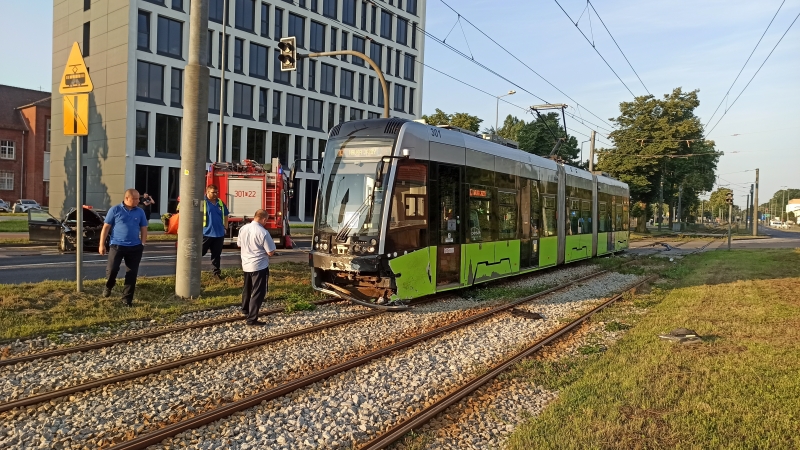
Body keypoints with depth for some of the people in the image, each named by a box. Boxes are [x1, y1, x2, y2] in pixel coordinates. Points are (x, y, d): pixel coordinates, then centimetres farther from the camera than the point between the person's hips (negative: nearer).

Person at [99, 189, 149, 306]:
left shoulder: (140, 212, 6)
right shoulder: (115, 210, -2)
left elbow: (144, 229, 11)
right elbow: (106, 227, 0)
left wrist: (143, 244, 1)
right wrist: (102, 244, -3)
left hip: (135, 247, 2)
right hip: (117, 245, -2)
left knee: (132, 274, 3)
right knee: (112, 270, -6)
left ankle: (127, 298, 14)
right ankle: (108, 286, 28)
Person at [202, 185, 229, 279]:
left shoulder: (220, 203, 11)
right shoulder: (202, 202, -7)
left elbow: (225, 215, 22)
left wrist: (225, 227, 17)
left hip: (219, 234, 5)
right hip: (205, 233, -5)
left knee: (216, 254, 11)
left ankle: (217, 272, 19)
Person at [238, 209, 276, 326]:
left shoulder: (243, 229, -1)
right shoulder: (263, 233, -21)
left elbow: (239, 244, 15)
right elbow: (271, 252, -17)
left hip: (246, 265, 8)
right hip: (259, 266, -7)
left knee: (247, 289, 25)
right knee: (258, 293, 0)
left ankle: (246, 311, 43)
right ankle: (252, 319, -1)